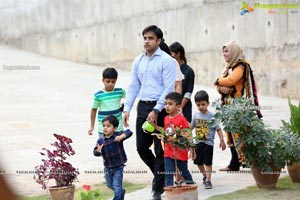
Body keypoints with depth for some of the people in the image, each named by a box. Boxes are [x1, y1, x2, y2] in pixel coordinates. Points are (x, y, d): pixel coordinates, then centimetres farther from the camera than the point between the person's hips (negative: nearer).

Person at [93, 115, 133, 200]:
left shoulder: (118, 135, -12)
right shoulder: (100, 141, -8)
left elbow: (129, 132, -22)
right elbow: (95, 152, -11)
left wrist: (121, 136, -40)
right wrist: (98, 151, -34)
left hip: (118, 167, -4)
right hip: (108, 168, 4)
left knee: (117, 186, -7)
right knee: (110, 185, 24)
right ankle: (121, 192, 51)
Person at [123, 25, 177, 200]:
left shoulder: (167, 61, -7)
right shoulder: (138, 61, 12)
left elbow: (169, 89, -13)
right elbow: (133, 86, 14)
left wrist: (156, 111, -19)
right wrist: (127, 109, 5)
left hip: (159, 108, -6)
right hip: (143, 106, 6)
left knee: (160, 150, -2)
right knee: (141, 147, 8)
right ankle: (161, 175, 31)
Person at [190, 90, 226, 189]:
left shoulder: (211, 116, -10)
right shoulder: (196, 115, 4)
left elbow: (218, 129, -10)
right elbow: (191, 127, 17)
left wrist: (222, 141, -15)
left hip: (208, 143, -5)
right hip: (198, 142, 5)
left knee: (208, 162, -4)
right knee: (198, 162, 14)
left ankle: (208, 180, 0)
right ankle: (205, 175, 36)